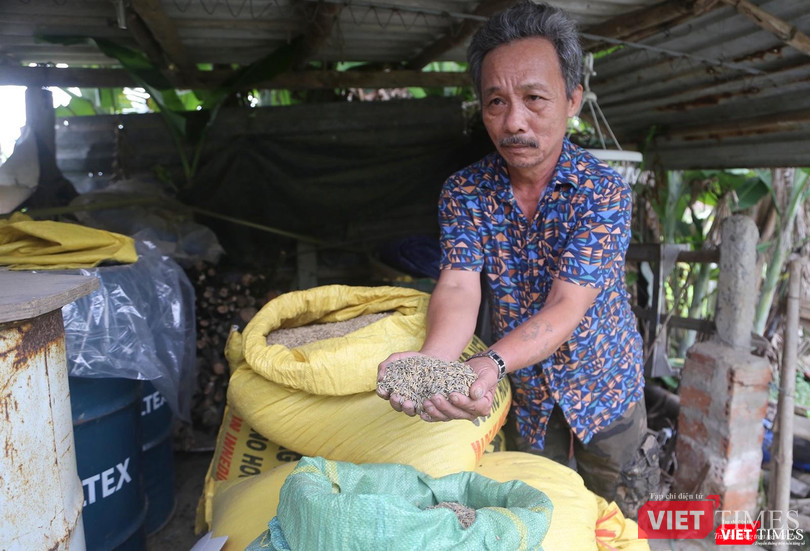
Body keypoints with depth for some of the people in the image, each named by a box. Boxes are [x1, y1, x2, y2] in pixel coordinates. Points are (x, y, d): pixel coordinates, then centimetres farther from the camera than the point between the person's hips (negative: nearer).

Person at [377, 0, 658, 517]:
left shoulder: (604, 190, -23)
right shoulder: (463, 192, -14)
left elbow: (567, 305, -32)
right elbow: (458, 286, -25)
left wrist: (491, 363, -51)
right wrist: (433, 361, -47)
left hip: (604, 390, -1)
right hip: (525, 398, 2)